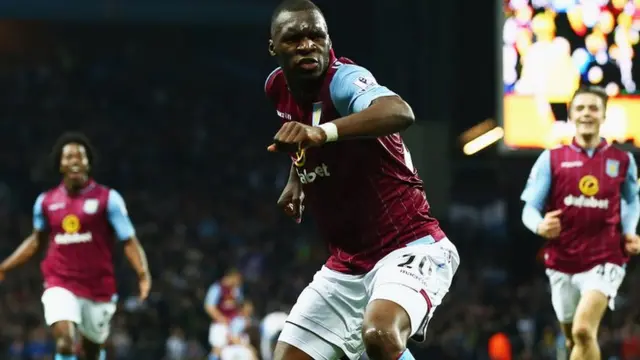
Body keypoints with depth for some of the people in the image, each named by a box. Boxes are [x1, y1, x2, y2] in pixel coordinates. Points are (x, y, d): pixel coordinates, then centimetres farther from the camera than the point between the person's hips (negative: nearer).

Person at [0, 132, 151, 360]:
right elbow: (37, 240, 20)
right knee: (64, 340, -21)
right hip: (60, 284, 0)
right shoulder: (45, 202, 3)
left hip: (98, 287, 0)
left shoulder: (108, 199, -6)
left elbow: (129, 241, -9)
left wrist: (143, 274, -26)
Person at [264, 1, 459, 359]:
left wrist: (321, 132, -59)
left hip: (409, 246, -8)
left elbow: (400, 113, -46)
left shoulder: (344, 79, -20)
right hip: (346, 265, 8)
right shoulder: (278, 88, 4)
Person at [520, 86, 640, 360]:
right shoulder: (551, 160, 1)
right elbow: (530, 208, -1)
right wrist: (540, 225, -24)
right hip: (562, 263, 2)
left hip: (604, 261, -2)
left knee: (583, 332, -23)